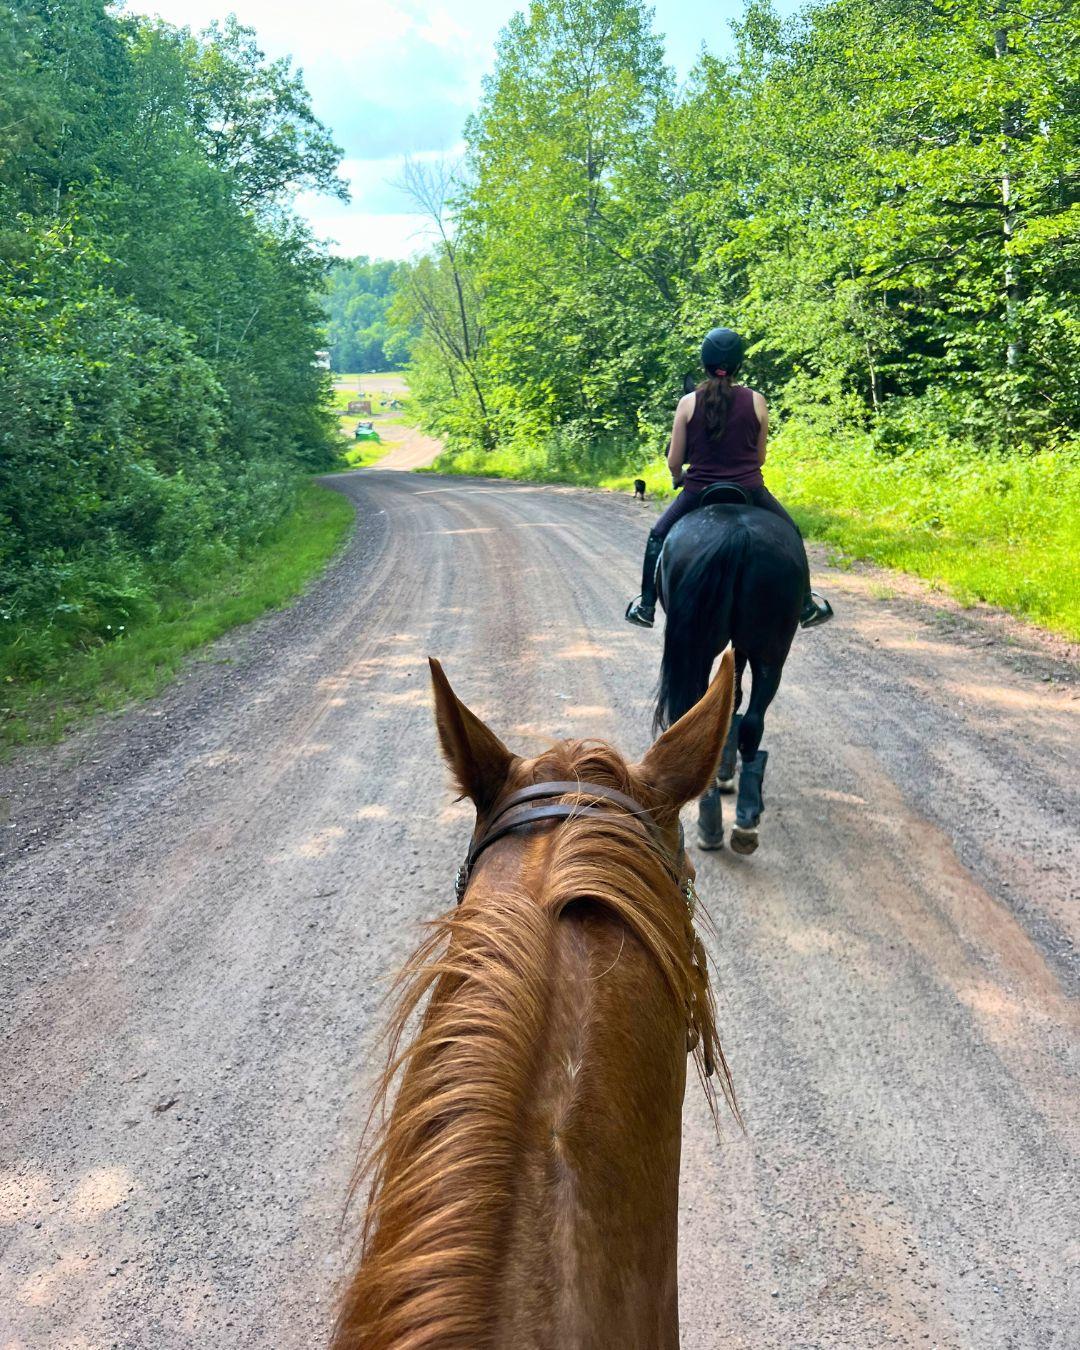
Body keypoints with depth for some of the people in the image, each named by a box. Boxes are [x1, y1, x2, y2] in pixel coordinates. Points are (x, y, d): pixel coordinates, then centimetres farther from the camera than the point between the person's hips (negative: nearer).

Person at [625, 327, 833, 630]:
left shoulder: (689, 402, -5)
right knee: (790, 533, 25)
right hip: (749, 489, 1)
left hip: (698, 491, 0)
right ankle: (806, 605, 29)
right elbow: (760, 456, 6)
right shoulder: (755, 401, -3)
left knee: (658, 536, 24)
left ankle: (646, 606, 23)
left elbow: (674, 461, -2)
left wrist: (679, 478, 20)